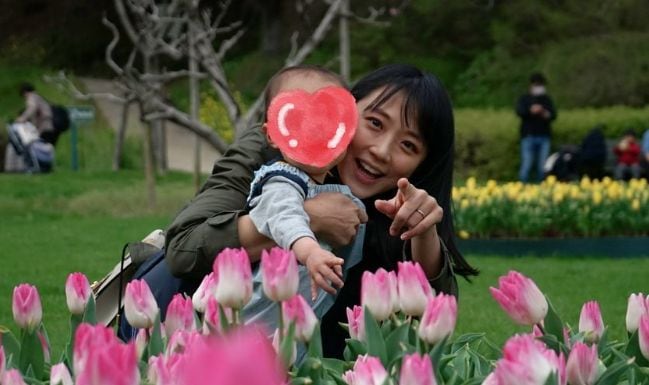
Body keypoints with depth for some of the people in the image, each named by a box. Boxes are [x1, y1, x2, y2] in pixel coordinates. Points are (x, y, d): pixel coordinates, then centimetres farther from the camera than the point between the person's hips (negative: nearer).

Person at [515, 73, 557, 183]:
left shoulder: (547, 99, 14)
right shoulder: (524, 99, 6)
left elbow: (554, 114, 8)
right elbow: (519, 111, -11)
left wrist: (547, 115, -16)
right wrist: (531, 110, -30)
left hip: (544, 136, 3)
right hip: (528, 136, -3)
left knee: (542, 166, 2)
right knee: (526, 164, -6)